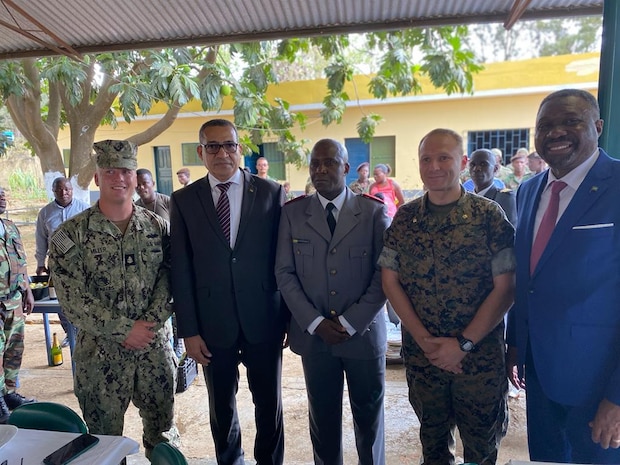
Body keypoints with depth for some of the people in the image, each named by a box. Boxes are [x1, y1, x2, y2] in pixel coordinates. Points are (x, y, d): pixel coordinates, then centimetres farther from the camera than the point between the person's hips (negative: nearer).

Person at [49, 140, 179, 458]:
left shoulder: (157, 226, 0)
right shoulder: (71, 234, -7)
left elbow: (170, 280, -3)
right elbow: (72, 299, -11)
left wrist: (149, 324, -15)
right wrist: (125, 329, -14)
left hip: (156, 348, 2)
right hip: (101, 353, -1)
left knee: (162, 429, 16)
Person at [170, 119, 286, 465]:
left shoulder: (271, 192, -2)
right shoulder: (184, 200, 1)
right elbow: (181, 270, 0)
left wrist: (291, 316, -1)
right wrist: (189, 330, -2)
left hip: (264, 319, 0)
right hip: (213, 323, 1)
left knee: (269, 402, 15)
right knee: (221, 404, 18)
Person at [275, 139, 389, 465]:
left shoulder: (374, 211, -3)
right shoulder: (292, 212, 1)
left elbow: (384, 273, -6)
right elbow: (284, 273, -1)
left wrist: (350, 323, -12)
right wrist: (315, 322, -10)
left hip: (364, 333, 0)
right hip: (313, 335, 1)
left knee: (369, 415, 16)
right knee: (323, 416, 16)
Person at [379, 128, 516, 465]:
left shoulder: (489, 215, -9)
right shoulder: (404, 218, -1)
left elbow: (504, 288, -11)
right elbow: (390, 281, -2)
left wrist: (462, 344, -15)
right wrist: (424, 340, -10)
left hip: (480, 358, -2)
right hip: (420, 355, 2)